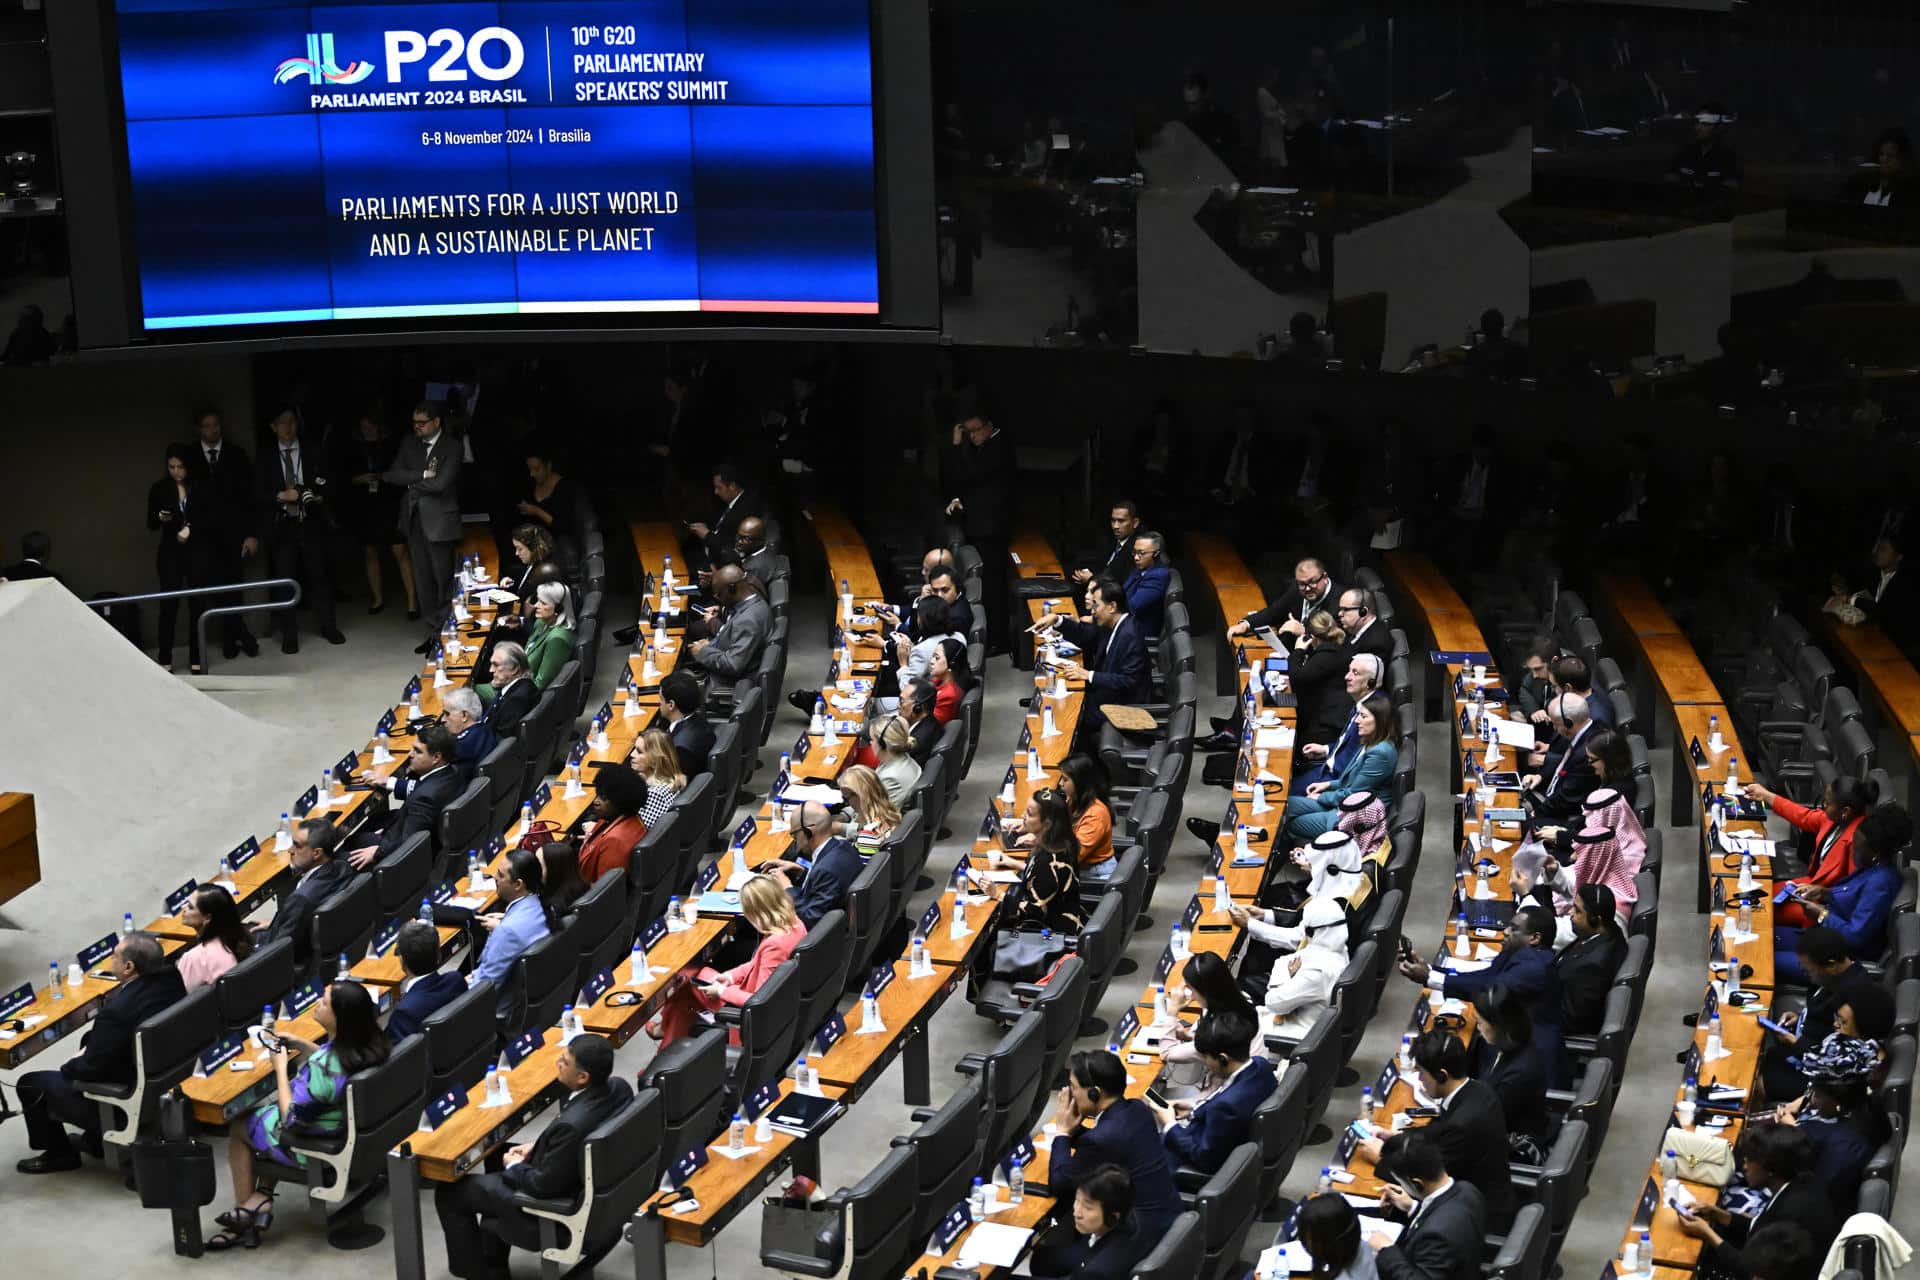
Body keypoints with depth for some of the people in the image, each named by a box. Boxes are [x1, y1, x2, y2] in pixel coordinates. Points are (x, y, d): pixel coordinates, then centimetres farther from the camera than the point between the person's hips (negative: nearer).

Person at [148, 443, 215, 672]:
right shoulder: (159, 488, 2)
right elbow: (150, 524, 5)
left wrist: (191, 528, -11)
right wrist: (160, 518, -16)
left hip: (199, 551, 0)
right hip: (170, 552, 0)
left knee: (198, 603, 0)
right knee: (168, 605, -4)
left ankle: (196, 658, 7)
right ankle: (165, 659, 1)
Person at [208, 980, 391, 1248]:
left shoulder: (321, 1067, -37)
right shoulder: (368, 1044, -14)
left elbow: (291, 1119, -23)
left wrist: (281, 1067, -15)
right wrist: (301, 1045, 0)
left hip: (316, 1146, -7)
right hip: (351, 1128, 7)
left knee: (238, 1127, 19)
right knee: (266, 1107, 29)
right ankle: (260, 1196, 22)